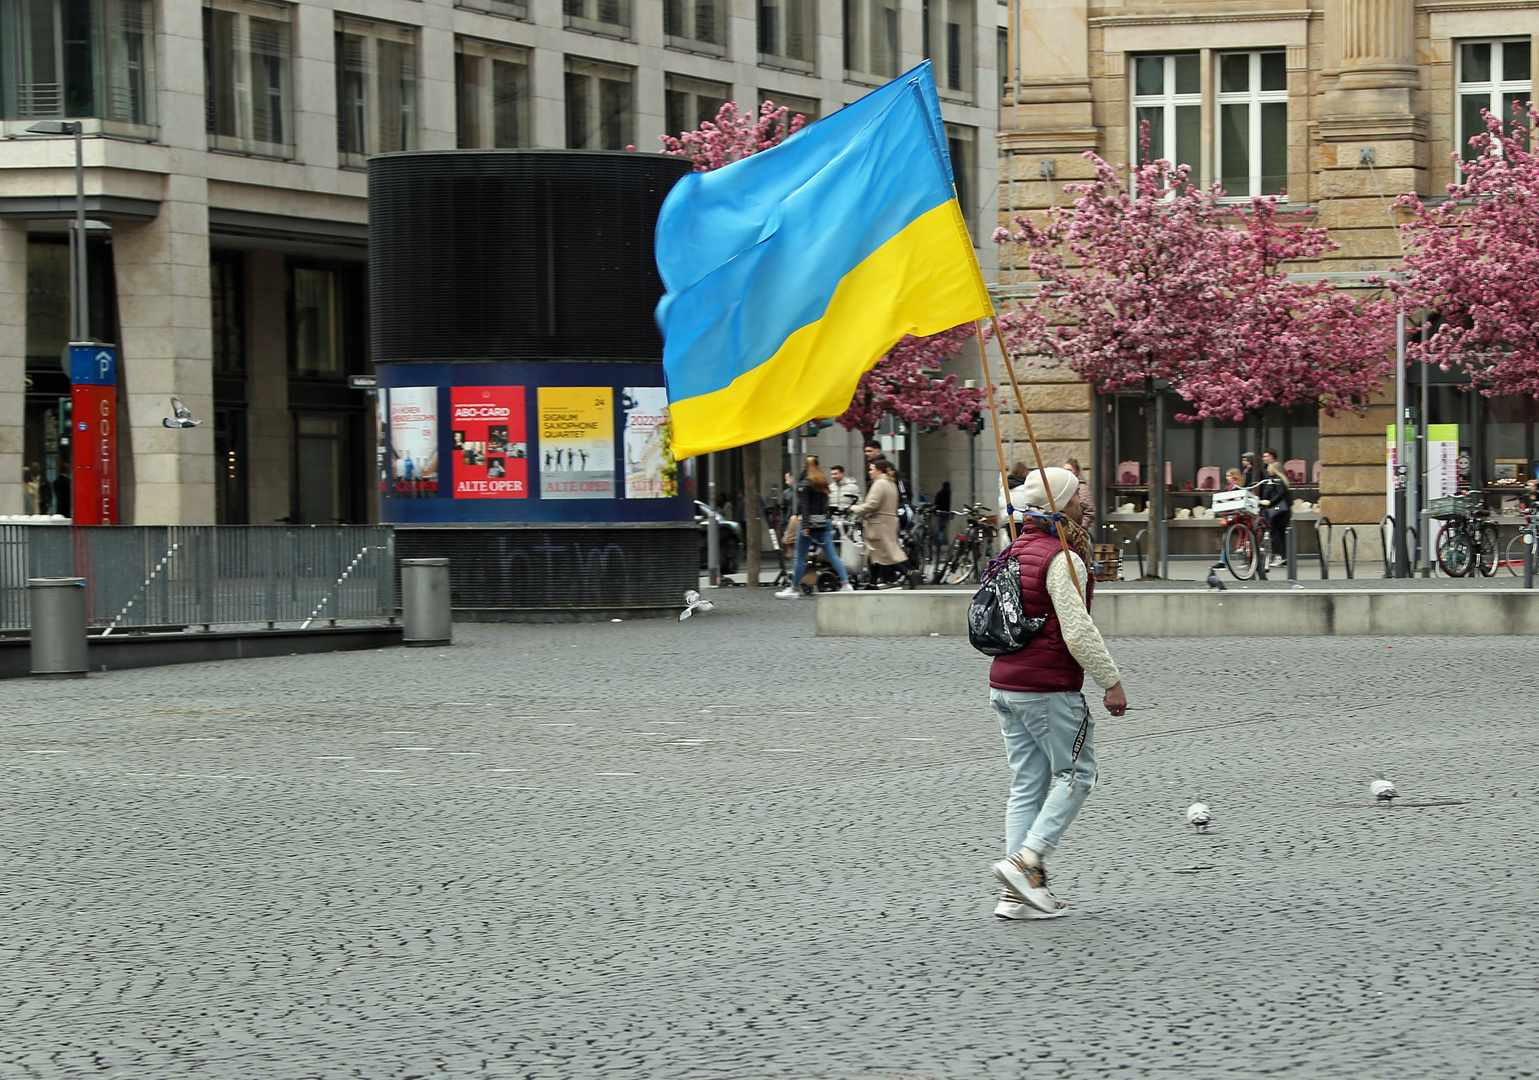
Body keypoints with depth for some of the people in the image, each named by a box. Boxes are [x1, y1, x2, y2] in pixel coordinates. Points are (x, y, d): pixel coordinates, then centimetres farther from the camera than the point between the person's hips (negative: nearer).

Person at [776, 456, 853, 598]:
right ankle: (846, 584, -4)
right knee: (832, 555, 5)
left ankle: (794, 589, 5)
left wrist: (805, 526, -21)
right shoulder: (823, 481, 13)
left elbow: (804, 505, -16)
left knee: (800, 557, 1)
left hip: (810, 522, -7)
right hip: (824, 522, 7)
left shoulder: (804, 484, -8)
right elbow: (825, 503, 16)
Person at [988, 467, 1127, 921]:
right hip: (1049, 690, -9)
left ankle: (1019, 894, 6)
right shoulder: (1062, 559, -15)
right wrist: (1111, 681, -13)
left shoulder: (1018, 550, 13)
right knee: (1076, 774, 3)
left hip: (1003, 686, 9)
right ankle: (1025, 861, -10)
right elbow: (1077, 632, -20)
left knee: (1027, 785, 9)